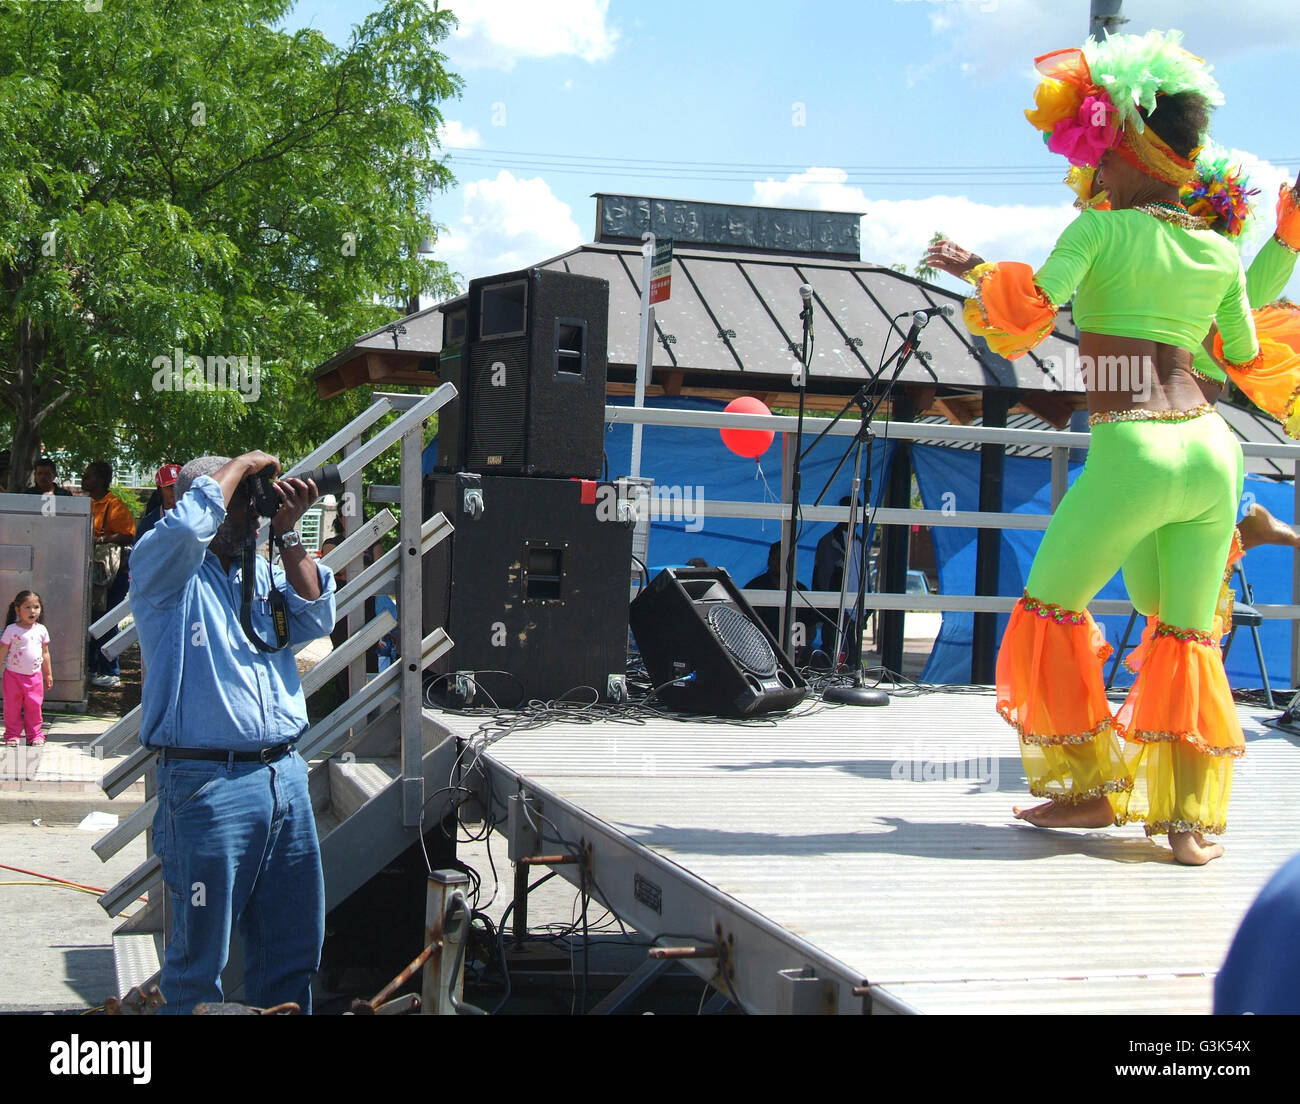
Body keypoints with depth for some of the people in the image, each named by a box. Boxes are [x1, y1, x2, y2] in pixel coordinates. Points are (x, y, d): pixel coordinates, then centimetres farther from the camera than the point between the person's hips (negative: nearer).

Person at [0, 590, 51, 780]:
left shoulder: (41, 630, 5)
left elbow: (45, 653, 13)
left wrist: (48, 674, 16)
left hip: (34, 675, 2)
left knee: (34, 707, 3)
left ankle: (35, 735, 13)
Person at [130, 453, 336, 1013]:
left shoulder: (263, 571, 19)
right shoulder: (163, 568, 0)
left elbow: (315, 620, 6)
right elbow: (187, 524, -22)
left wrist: (286, 532, 2)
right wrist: (243, 462, -7)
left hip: (285, 775, 6)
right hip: (209, 781, -6)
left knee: (292, 952, 12)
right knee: (201, 958, 1)